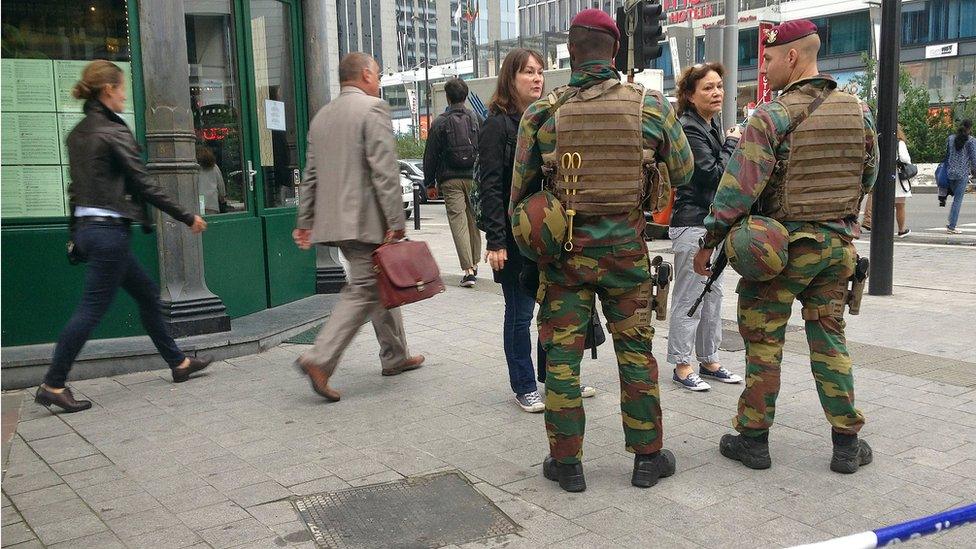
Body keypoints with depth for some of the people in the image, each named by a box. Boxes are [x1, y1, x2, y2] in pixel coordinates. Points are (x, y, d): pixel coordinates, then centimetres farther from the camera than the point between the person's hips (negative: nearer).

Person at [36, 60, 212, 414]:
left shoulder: (77, 133, 12)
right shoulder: (113, 131, -13)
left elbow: (81, 185, 16)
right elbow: (143, 184, -14)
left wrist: (78, 235, 22)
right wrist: (188, 218, -7)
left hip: (86, 226, 10)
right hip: (109, 229, -10)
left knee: (147, 294, 17)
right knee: (92, 309, -4)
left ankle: (178, 363, 26)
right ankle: (52, 386, 1)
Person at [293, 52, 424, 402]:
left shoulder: (322, 116, 15)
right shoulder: (373, 108, -9)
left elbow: (311, 174, 17)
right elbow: (384, 171, -16)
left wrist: (305, 222, 20)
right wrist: (396, 222, -16)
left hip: (334, 220, 9)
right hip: (365, 221, -9)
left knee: (380, 285, 18)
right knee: (364, 291, -5)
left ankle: (395, 356, 26)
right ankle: (319, 359, -13)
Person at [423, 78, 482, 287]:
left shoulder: (440, 123, -3)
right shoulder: (477, 120, 4)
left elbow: (431, 156, -2)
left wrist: (429, 181, 7)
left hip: (450, 180, -3)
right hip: (474, 178, 3)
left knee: (458, 221, -4)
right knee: (473, 219, 16)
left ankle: (468, 269, -12)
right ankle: (474, 264, 26)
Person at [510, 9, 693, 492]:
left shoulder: (541, 113, -5)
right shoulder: (650, 105, -4)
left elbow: (520, 190, 2)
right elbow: (683, 171, 9)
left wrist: (523, 235, 19)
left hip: (563, 250, 0)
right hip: (625, 247, 1)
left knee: (562, 355, 8)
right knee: (636, 351, 13)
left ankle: (566, 463, 17)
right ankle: (648, 456, 24)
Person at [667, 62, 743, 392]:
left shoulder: (711, 126, 15)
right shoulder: (688, 129, -15)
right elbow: (713, 175, -19)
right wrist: (732, 144, -8)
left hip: (713, 222, 10)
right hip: (692, 224, -10)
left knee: (713, 295, 14)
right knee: (688, 298, -3)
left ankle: (709, 360, 24)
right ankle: (682, 365, 6)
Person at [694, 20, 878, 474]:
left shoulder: (771, 117, -16)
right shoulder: (858, 111, 3)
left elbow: (737, 189, -17)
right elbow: (867, 178, 14)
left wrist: (708, 243, -9)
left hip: (782, 245, -5)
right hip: (838, 242, 6)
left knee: (763, 340, 6)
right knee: (829, 338, 14)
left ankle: (753, 438, 15)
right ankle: (847, 443, 19)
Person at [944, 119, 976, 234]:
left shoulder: (950, 138, 7)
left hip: (950, 172, 5)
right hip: (963, 174, -5)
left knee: (956, 197, 18)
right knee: (958, 200, -1)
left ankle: (951, 223, 13)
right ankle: (951, 227, -1)